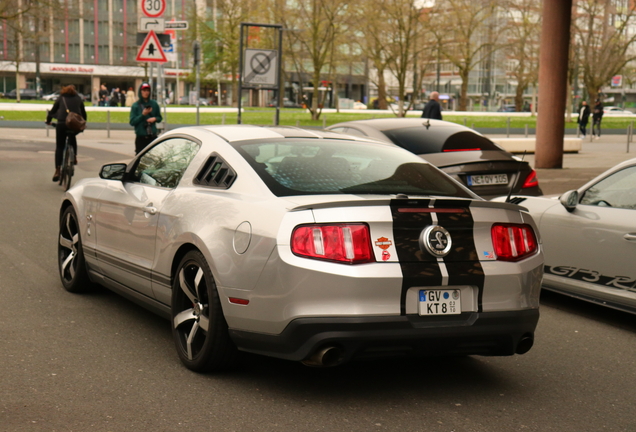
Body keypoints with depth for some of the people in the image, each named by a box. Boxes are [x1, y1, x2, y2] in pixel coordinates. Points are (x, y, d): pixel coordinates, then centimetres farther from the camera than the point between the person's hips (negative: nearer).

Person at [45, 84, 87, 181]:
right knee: (72, 137, 35)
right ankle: (74, 157, 23)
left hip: (62, 124, -1)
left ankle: (57, 170, -4)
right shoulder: (78, 99, 21)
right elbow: (83, 113, 23)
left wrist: (48, 121, 32)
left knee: (59, 147, 7)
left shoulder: (61, 98, 18)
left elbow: (53, 110, 17)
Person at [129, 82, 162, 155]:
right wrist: (143, 115, -15)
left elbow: (160, 118, 17)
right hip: (141, 137, -2)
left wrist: (155, 119, -6)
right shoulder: (135, 106, -1)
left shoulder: (154, 104, 7)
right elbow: (132, 122, -5)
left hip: (153, 136, 2)